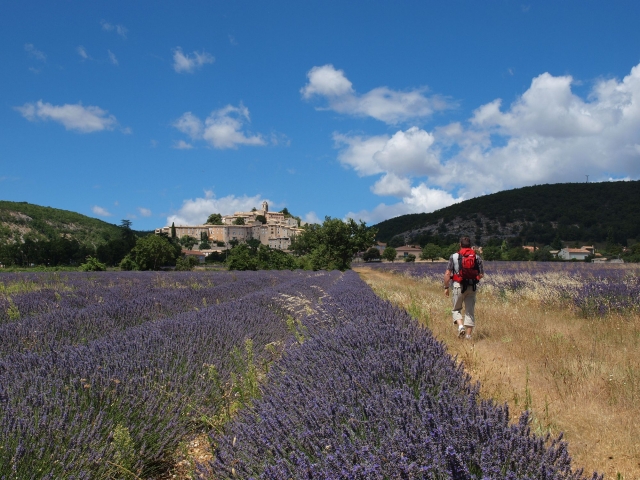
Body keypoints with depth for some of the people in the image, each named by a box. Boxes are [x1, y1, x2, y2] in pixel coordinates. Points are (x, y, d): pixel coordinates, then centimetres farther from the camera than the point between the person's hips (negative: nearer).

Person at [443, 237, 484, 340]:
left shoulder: (454, 257, -1)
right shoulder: (477, 257, 5)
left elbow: (447, 274, -5)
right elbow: (481, 274, 5)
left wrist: (446, 287, 5)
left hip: (459, 286, -2)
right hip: (472, 287, 2)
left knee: (456, 309, 14)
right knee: (470, 311, 9)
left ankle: (461, 326, -11)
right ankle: (468, 335, 8)